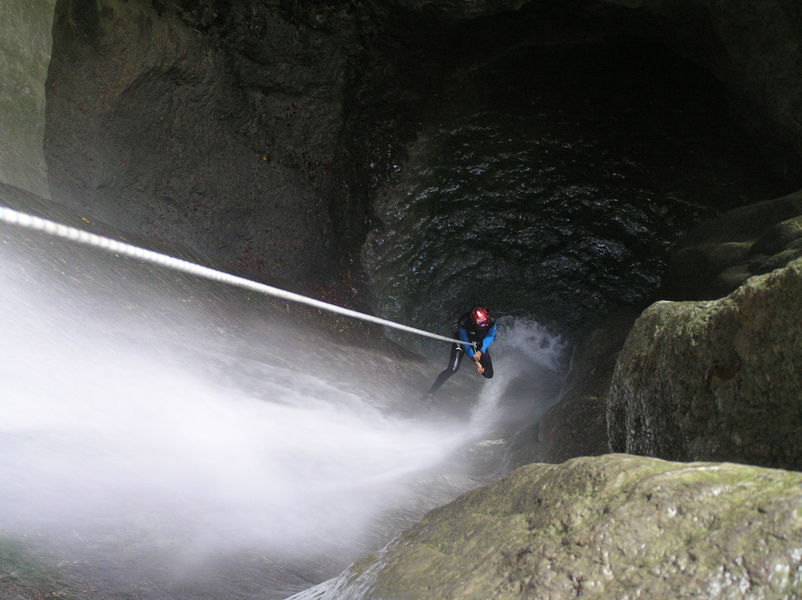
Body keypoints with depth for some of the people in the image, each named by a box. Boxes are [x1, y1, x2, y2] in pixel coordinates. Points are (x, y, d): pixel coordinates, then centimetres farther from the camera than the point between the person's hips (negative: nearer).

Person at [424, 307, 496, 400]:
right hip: (462, 343, -4)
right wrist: (475, 361, -30)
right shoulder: (463, 323, -36)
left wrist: (480, 352, -30)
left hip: (479, 344, 4)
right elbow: (466, 344, -28)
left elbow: (490, 336, -14)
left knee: (488, 374, 0)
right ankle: (431, 392, -21)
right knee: (453, 368, -24)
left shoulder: (491, 322, -28)